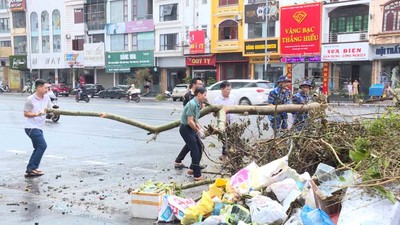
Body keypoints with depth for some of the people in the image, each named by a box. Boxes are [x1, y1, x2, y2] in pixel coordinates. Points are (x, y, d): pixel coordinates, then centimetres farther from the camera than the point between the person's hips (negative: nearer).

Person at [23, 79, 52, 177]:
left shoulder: (46, 97, 4)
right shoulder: (30, 100, -13)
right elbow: (25, 114, -7)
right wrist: (37, 114, -22)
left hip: (39, 127, 8)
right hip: (31, 127, -8)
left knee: (38, 148, 13)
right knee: (42, 146, -15)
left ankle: (30, 169, 21)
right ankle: (31, 168, -8)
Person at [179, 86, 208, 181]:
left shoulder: (198, 104, 8)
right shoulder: (192, 104, -22)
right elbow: (190, 121, -24)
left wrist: (201, 129, 6)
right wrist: (198, 131, -15)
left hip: (191, 128, 10)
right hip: (185, 128, -10)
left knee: (199, 147, 15)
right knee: (195, 150, -7)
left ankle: (192, 169, 28)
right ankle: (197, 175, 0)